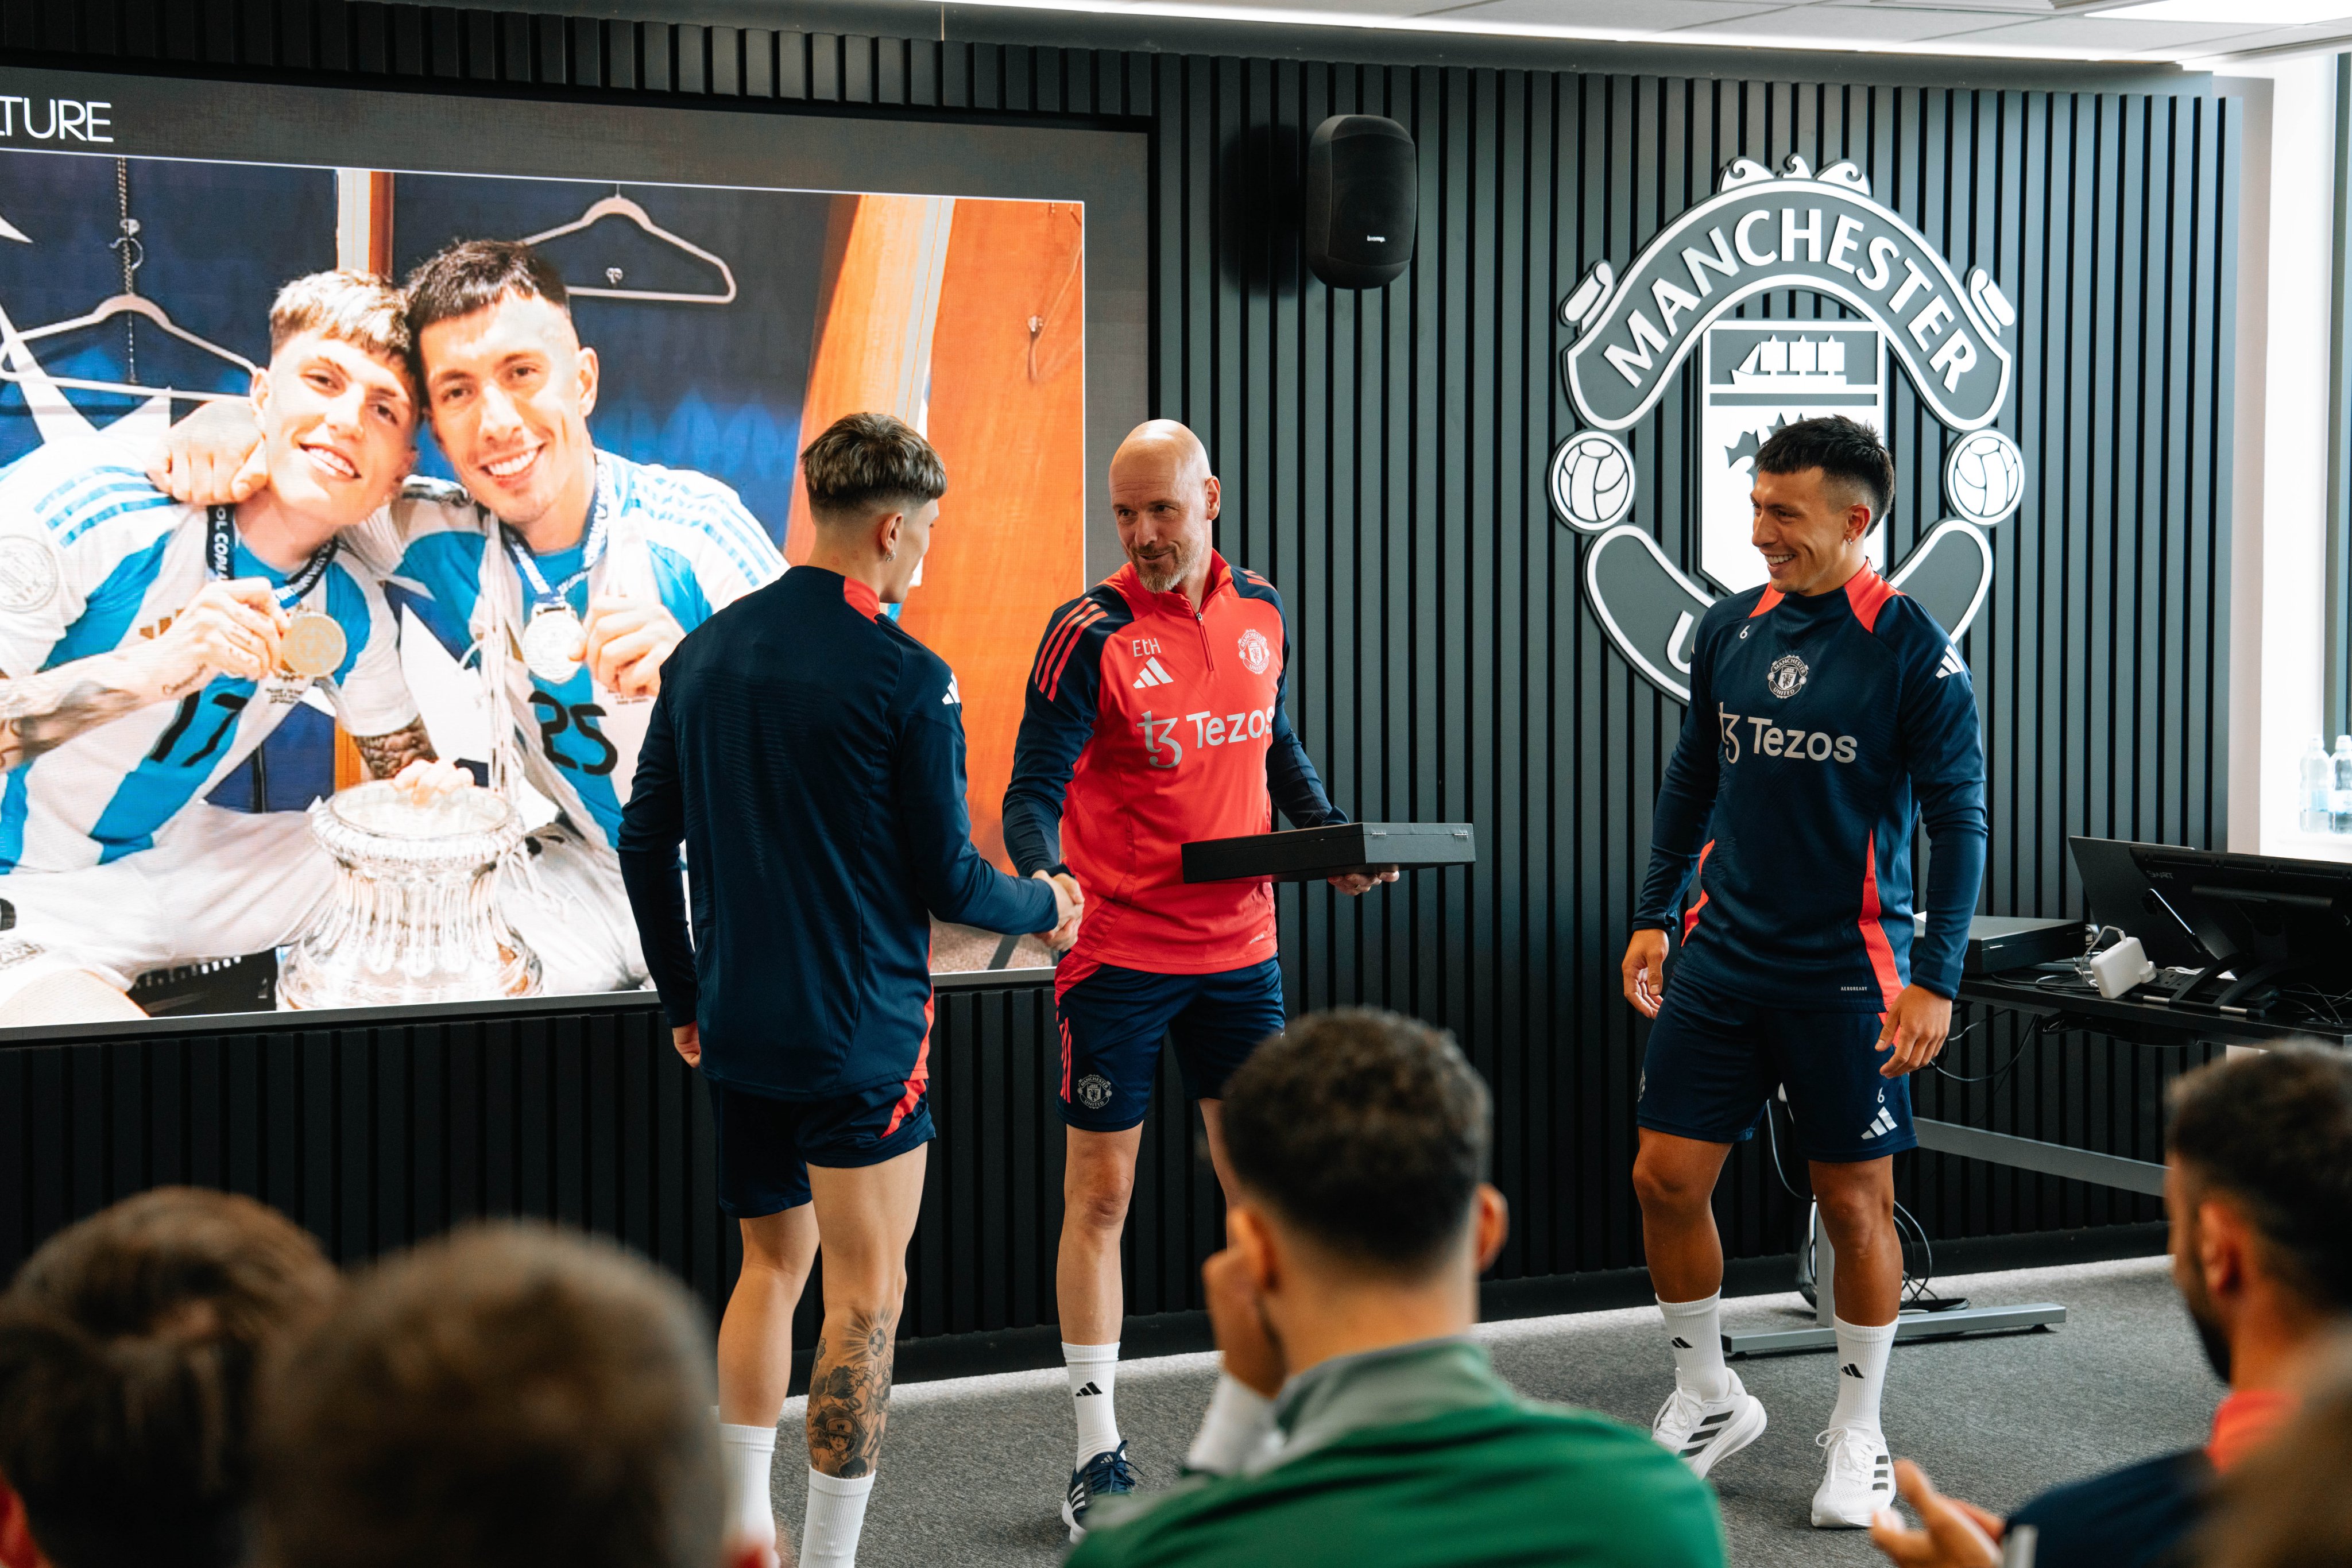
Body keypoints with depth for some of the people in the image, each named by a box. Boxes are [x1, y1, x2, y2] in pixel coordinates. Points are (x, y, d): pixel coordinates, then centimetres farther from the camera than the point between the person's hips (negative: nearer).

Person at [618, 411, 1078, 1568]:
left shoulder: (703, 651, 6)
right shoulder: (906, 678, -14)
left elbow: (645, 841, 10)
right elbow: (945, 879, -11)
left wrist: (685, 996, 20)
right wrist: (1043, 908, 9)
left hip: (737, 1032, 7)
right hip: (860, 1032, -6)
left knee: (769, 1265, 20)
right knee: (864, 1297, 1)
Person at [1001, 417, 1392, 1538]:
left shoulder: (1261, 612, 5)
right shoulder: (1090, 635, -12)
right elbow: (1034, 792, -13)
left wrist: (1331, 835, 6)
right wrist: (1044, 880, -32)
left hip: (1239, 949, 5)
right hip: (1116, 952, -5)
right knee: (1099, 1191, 2)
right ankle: (1100, 1454, 10)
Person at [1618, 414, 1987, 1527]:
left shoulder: (1913, 651, -10)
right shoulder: (1730, 630, 5)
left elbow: (1957, 820, -10)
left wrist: (1936, 980, -15)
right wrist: (1654, 916, 13)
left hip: (1846, 974, -5)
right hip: (1721, 960, 5)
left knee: (1856, 1203, 5)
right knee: (1666, 1178, 3)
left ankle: (1858, 1434, 22)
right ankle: (1707, 1401, 24)